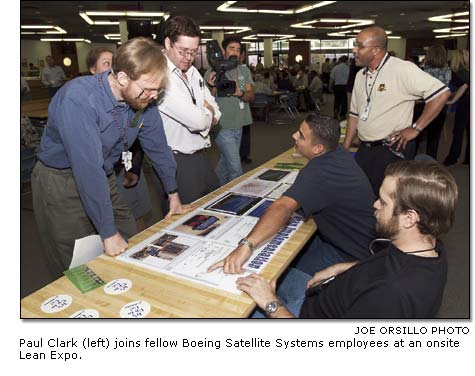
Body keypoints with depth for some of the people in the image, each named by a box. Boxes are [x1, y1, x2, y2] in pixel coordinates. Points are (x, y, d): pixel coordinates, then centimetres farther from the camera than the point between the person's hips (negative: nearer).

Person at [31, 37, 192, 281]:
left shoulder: (142, 98, -10)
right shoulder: (78, 100, -31)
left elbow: (157, 145, 2)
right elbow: (88, 169, -32)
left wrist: (173, 194, 9)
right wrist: (109, 233, -27)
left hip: (104, 179, 6)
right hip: (61, 184, -6)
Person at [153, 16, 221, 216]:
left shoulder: (193, 72, 11)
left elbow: (215, 114, 11)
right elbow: (197, 120, -24)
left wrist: (202, 115, -11)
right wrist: (208, 111, -1)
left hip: (201, 157, 8)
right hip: (177, 163, -8)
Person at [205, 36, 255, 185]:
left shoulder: (244, 70, 8)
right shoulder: (212, 72, -7)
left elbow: (251, 96, 1)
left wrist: (240, 93, -21)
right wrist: (212, 87, -29)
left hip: (239, 125, 6)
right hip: (223, 126, -5)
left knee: (225, 161, 18)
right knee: (235, 167, -7)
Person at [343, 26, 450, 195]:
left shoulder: (402, 69, -14)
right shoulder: (360, 75, 10)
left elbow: (441, 93, -17)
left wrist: (415, 129, -15)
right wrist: (344, 149, 10)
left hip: (392, 150, -7)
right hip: (364, 149, 7)